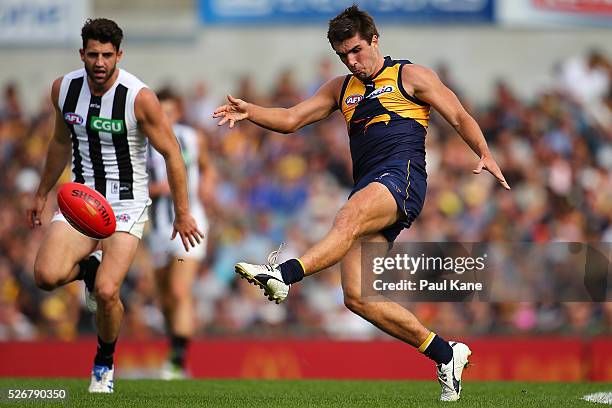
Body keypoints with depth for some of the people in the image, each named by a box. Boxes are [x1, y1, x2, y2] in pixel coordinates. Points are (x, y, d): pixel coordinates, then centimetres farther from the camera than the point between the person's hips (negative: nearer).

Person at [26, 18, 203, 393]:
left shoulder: (139, 97, -16)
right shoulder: (64, 88, -2)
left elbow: (172, 153, -8)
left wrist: (183, 213, -5)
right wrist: (42, 194, 24)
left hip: (126, 204, -4)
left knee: (107, 292, -19)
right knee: (46, 276, -21)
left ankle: (105, 363, 10)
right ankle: (88, 268, 14)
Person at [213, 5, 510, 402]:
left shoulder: (409, 76, 12)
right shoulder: (342, 89, 28)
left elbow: (460, 117, 9)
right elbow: (291, 119, 22)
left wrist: (486, 155, -7)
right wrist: (250, 112, 4)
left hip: (401, 175, -7)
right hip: (366, 190, 7)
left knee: (348, 218, -38)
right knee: (358, 298, -7)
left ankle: (282, 275, -63)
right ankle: (445, 354, 2)